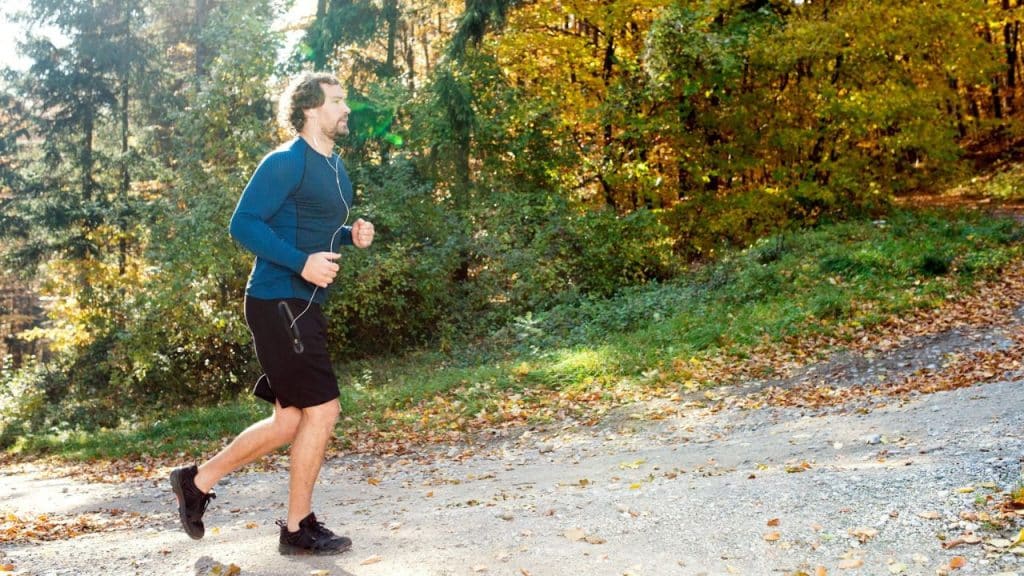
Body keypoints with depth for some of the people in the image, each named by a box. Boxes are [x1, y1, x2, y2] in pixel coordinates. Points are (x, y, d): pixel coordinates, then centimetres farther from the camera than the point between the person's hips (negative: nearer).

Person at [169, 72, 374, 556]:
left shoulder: (335, 167, 16)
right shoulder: (286, 162, -12)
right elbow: (243, 224, -17)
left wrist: (352, 236, 5)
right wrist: (302, 262, -25)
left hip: (305, 307, 10)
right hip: (279, 302, -10)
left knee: (290, 422, 12)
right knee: (322, 408, -7)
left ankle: (198, 481, 25)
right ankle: (299, 527, 7)